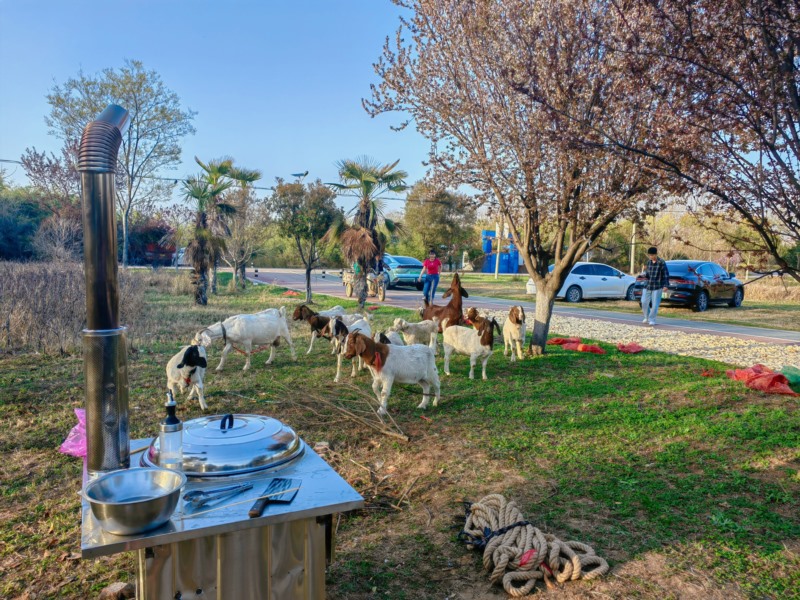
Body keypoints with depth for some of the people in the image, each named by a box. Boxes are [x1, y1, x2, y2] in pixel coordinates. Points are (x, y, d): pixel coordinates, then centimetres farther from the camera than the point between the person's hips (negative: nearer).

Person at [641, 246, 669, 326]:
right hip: (647, 285, 5)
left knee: (654, 304, -1)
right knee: (644, 302, 6)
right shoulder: (649, 262, 7)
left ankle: (652, 320, 12)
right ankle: (646, 317, 27)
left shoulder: (661, 262, -10)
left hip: (657, 287, -5)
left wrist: (666, 285, -13)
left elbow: (666, 274, -8)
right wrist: (645, 273, -8)